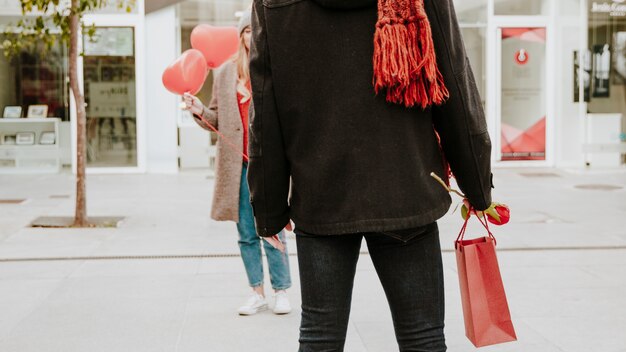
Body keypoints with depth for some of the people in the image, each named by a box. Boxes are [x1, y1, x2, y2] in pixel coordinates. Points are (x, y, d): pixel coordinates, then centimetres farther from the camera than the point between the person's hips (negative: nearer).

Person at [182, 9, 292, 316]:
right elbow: (218, 118, 16)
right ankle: (257, 293, 17)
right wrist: (200, 111, -2)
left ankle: (281, 291, 11)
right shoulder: (225, 73, 11)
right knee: (247, 233, 8)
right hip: (237, 164, 3)